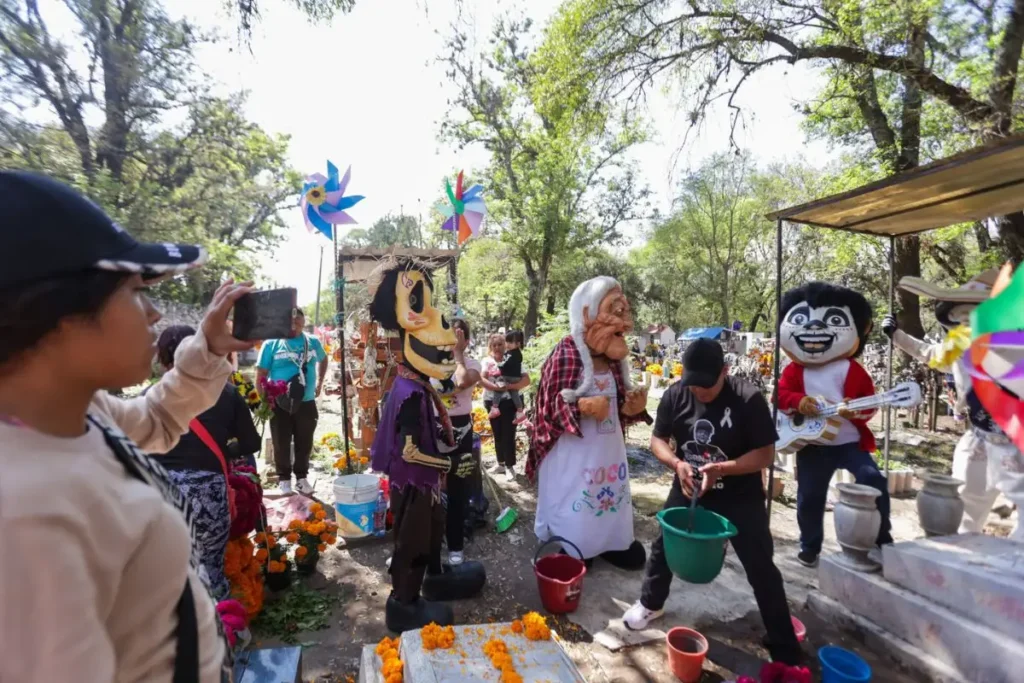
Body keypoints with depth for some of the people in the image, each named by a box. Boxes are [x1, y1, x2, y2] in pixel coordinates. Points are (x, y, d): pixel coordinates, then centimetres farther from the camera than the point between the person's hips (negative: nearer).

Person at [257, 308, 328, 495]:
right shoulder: (272, 343, -6)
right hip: (280, 404, -2)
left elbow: (323, 360, 23)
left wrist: (319, 383, 15)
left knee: (304, 443, 11)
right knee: (281, 444, 7)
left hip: (306, 403, 3)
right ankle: (284, 478, 23)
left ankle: (302, 477, 27)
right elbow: (261, 374, -5)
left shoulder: (313, 342, 4)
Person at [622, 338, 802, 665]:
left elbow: (766, 454, -18)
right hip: (689, 489, 3)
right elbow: (658, 439, -3)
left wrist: (722, 469, -31)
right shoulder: (675, 395, -12)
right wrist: (677, 464, -23)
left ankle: (785, 650, 21)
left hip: (739, 496, -3)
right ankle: (650, 603, 42)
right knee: (663, 547, 15)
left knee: (761, 569, 2)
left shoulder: (748, 399, -22)